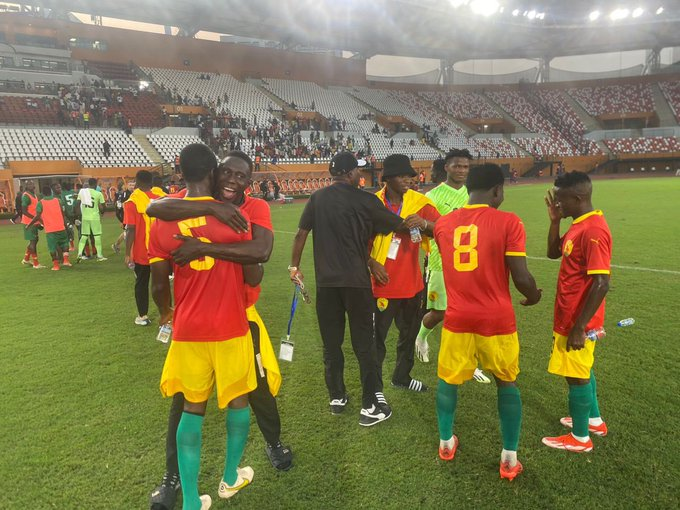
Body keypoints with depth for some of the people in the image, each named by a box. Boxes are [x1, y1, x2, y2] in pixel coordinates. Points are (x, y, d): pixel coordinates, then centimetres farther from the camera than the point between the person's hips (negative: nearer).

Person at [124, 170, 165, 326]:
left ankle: (143, 316, 14)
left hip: (141, 252, -3)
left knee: (142, 283, 10)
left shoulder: (132, 202, -11)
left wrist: (127, 253, -9)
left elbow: (131, 230, -15)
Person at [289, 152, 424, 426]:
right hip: (356, 282, -3)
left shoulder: (317, 198, 4)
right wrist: (419, 223, 22)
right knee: (364, 344, 5)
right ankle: (370, 406, 10)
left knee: (331, 344, 14)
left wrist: (295, 266, 15)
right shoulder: (365, 200, -6)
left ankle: (337, 398, 26)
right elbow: (400, 225, 3)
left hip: (326, 282, 3)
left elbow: (301, 233, 4)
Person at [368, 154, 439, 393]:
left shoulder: (419, 201, -2)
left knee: (409, 333, 19)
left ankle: (402, 376, 40)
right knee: (377, 336, 3)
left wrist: (424, 224, -28)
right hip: (383, 283, -4)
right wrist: (372, 263, -14)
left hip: (411, 282, 4)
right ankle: (375, 386, 19)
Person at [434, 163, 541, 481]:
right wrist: (534, 296, 8)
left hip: (457, 320, 3)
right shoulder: (507, 222, -12)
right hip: (496, 321, -2)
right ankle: (509, 459, 24)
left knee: (448, 380, 21)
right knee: (507, 384, 18)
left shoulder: (443, 224, 1)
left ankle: (446, 443, 36)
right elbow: (521, 278, -12)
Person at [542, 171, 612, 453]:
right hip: (570, 316, 10)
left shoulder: (594, 231, -25)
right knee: (583, 370, 23)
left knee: (576, 375, 5)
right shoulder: (579, 225, 5)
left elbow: (601, 284, -27)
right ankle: (594, 420, 41)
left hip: (578, 321, -10)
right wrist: (555, 220, 3)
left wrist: (579, 327, -24)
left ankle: (580, 438, 21)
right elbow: (553, 253, 18)